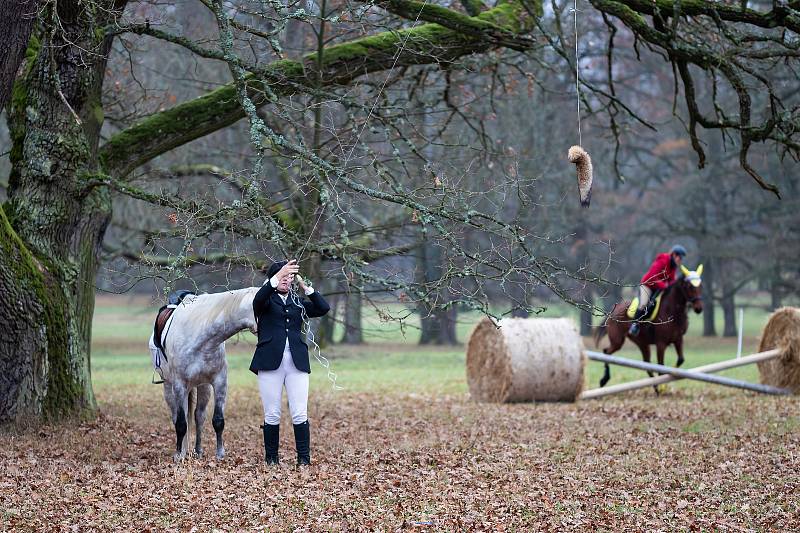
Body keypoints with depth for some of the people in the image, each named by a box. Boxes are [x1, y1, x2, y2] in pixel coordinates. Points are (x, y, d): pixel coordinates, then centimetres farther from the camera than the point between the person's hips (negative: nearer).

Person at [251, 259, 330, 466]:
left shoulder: (298, 302, 18)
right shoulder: (266, 300, 9)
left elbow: (323, 308, 5)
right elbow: (258, 299, -16)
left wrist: (305, 286, 0)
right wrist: (277, 277, -29)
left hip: (297, 362, 2)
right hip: (271, 361, -2)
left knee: (300, 414, -4)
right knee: (272, 415, 1)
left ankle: (304, 460, -3)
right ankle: (271, 459, 9)